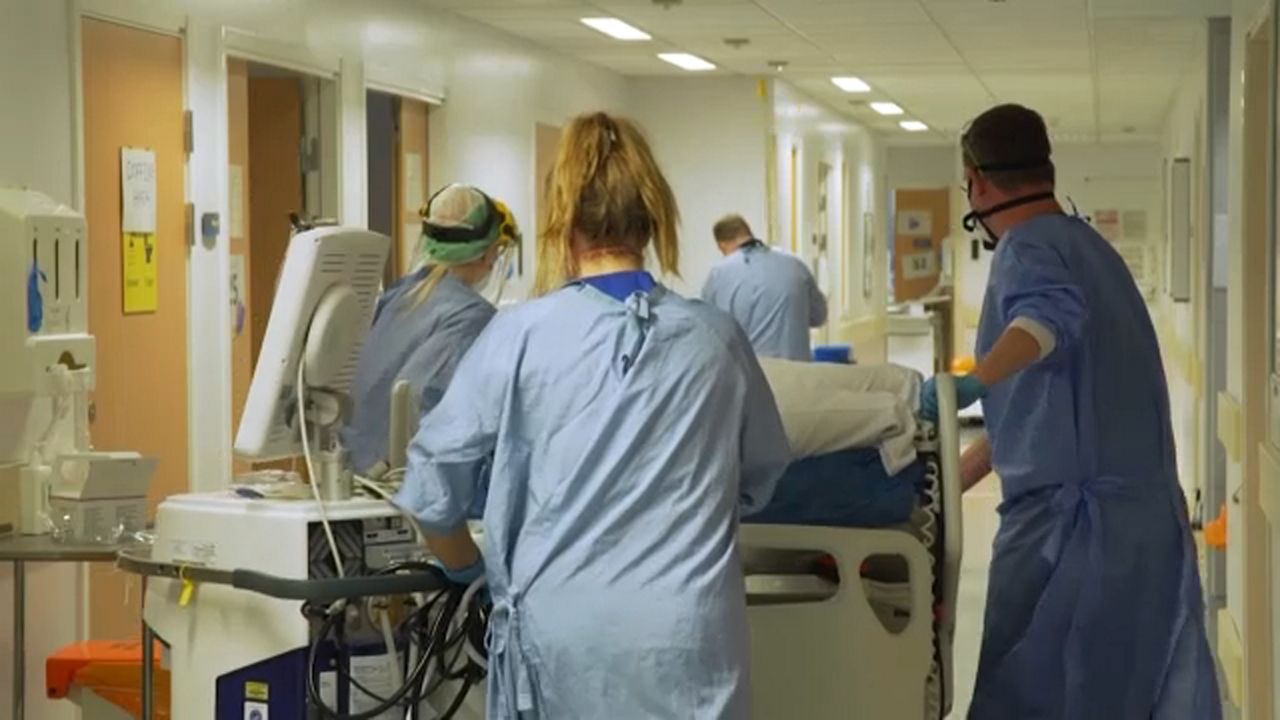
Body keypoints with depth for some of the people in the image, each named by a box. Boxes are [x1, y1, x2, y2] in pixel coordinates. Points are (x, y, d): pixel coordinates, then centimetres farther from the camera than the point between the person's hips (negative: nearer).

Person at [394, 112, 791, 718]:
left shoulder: (521, 335, -5)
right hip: (685, 632, 1)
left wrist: (467, 567, 20)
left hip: (562, 627, -1)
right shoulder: (716, 338, 1)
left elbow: (433, 480, 2)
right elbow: (760, 478, 16)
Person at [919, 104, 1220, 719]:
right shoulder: (1087, 244, 21)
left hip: (1068, 509, -9)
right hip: (1145, 506, 9)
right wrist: (963, 472, 31)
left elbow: (1052, 313, -33)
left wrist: (972, 382, -48)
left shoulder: (1028, 247, -9)